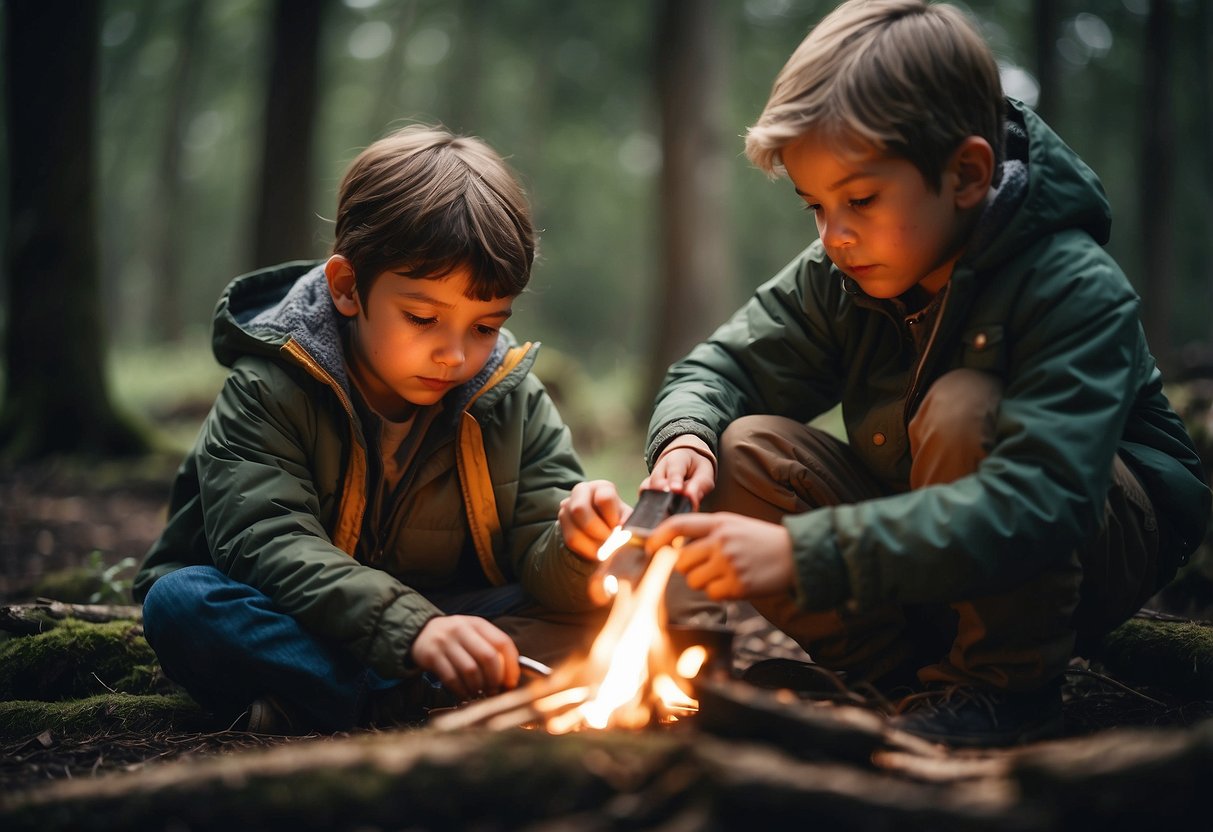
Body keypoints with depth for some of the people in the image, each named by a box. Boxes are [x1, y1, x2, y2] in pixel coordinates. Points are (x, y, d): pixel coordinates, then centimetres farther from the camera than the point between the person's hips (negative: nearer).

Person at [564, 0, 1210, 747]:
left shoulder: (1078, 291, -28)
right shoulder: (837, 278, -9)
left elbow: (1032, 508, -41)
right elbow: (721, 369, 0)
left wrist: (802, 556, -49)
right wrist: (685, 437, -27)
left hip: (1104, 538, -5)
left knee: (963, 409, -34)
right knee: (747, 451, -16)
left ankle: (1008, 688, -16)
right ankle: (906, 676, -10)